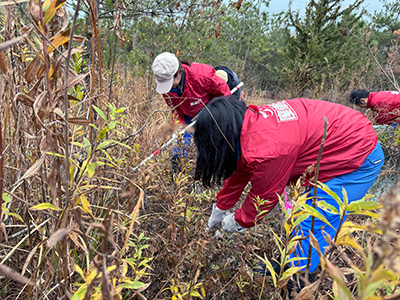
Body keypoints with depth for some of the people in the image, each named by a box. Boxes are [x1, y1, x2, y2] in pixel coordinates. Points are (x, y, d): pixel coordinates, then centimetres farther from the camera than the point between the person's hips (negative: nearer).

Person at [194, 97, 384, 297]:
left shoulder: (265, 149, -32)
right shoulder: (250, 121, -3)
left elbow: (264, 197, -15)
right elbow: (239, 171, 10)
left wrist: (237, 222, 4)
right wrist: (220, 208, 20)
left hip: (359, 160, -9)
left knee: (312, 227, -5)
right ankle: (291, 266, 32)